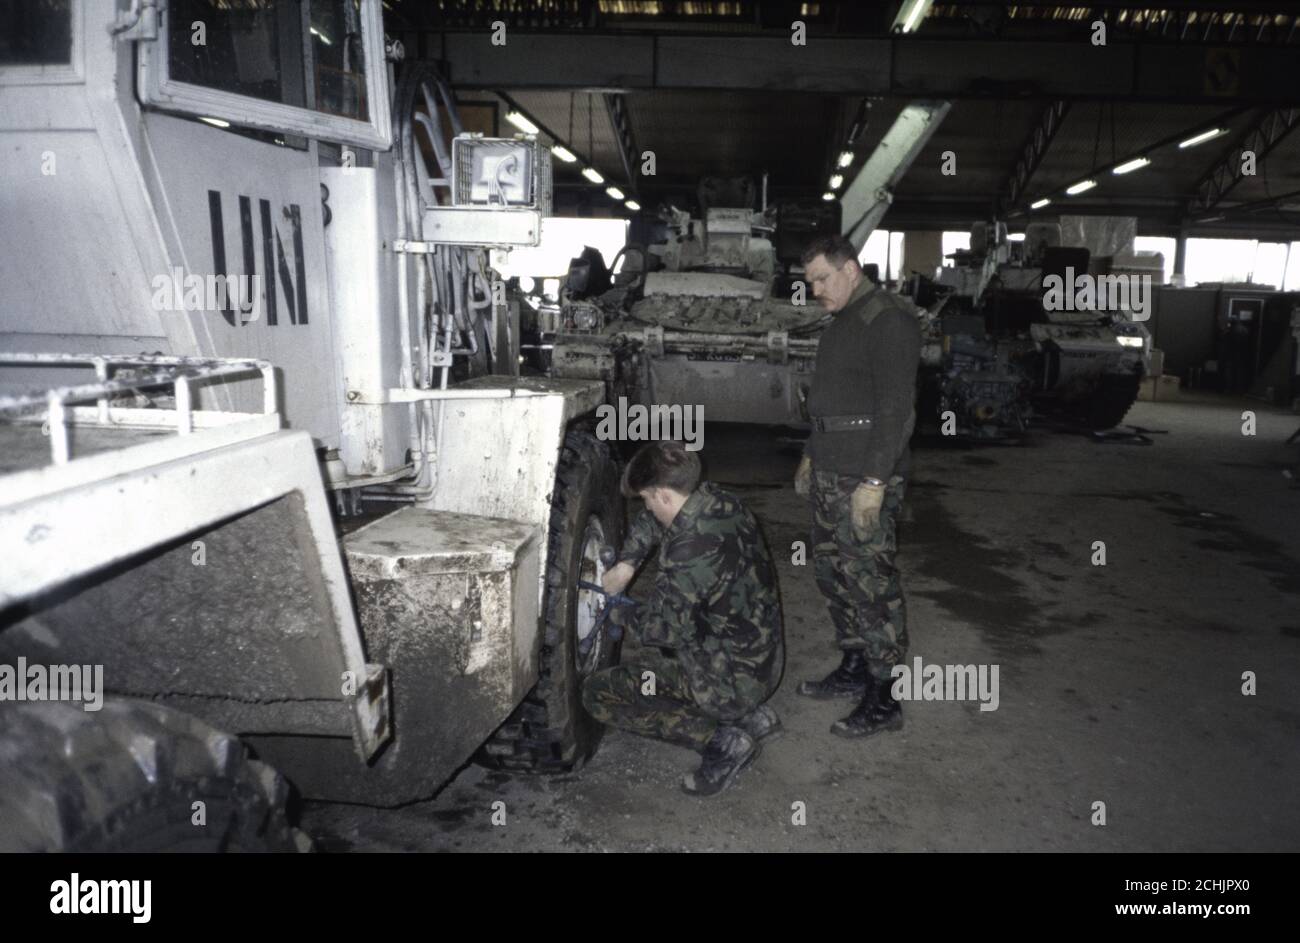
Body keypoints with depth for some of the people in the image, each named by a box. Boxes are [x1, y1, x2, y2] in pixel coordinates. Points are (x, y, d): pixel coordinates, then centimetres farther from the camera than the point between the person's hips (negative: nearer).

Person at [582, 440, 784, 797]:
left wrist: (632, 615, -1)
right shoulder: (719, 502, -3)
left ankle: (721, 740, -7)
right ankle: (749, 716, 16)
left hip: (731, 682, -9)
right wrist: (627, 564, 8)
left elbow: (660, 628, -21)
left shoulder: (693, 550, -30)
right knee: (653, 658, 31)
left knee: (598, 693, -3)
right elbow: (653, 521, 17)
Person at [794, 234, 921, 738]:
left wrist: (874, 481, -24)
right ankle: (854, 669, 31)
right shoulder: (843, 322, 17)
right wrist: (812, 456, 26)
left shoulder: (889, 321, -14)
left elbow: (897, 408, -20)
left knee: (870, 583, -5)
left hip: (865, 480, -10)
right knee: (831, 571, 16)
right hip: (830, 474, 10)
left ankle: (883, 700, 5)